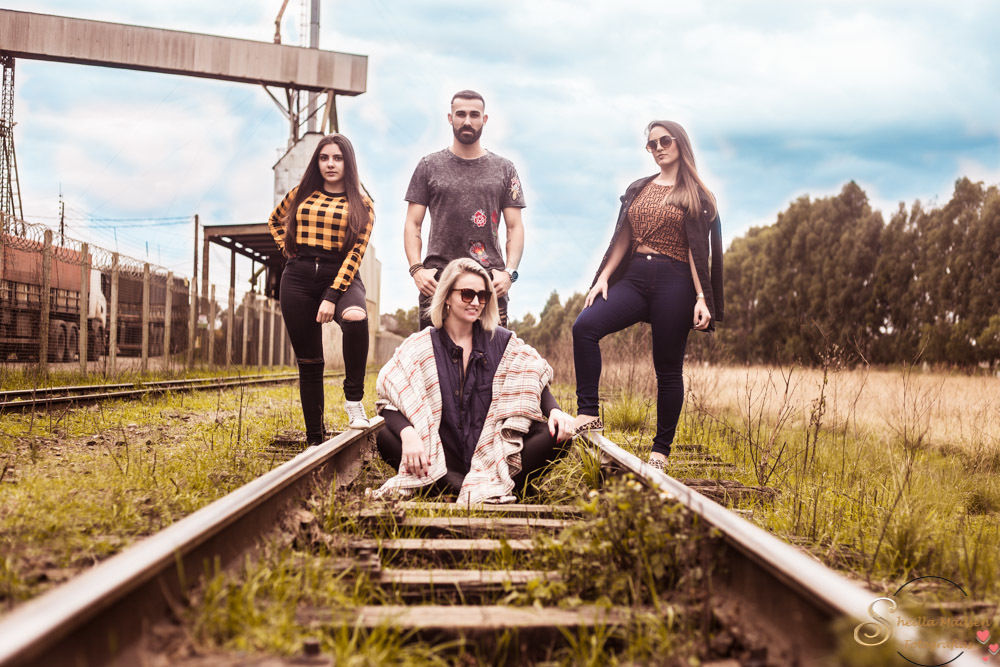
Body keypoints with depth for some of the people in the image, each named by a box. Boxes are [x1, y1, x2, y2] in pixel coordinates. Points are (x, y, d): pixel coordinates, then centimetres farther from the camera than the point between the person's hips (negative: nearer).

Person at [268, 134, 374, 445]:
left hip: (340, 276, -3)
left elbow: (355, 252, -8)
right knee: (309, 361, 4)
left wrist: (333, 296, -18)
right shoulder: (302, 193, 11)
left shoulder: (361, 204, 2)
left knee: (355, 318, -38)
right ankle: (315, 438, 13)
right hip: (298, 278, 3)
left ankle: (354, 398, -24)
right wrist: (288, 248, 12)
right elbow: (275, 221, 30)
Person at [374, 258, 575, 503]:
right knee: (385, 437, -29)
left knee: (553, 435, -23)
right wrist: (407, 433, -27)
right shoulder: (418, 347, 2)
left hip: (493, 456, 1)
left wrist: (554, 410, -14)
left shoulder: (503, 343, 7)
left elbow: (535, 382, 9)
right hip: (442, 460, -1)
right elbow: (390, 400, -5)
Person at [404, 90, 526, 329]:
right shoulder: (430, 166, 13)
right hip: (437, 279, 0)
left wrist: (509, 272, -5)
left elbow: (515, 227, 11)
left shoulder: (504, 169, 15)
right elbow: (413, 224, 9)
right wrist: (416, 269, -7)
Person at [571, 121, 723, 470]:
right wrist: (603, 278, 2)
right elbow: (622, 240, 15)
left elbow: (699, 250, -1)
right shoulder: (637, 190, 17)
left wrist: (701, 298, -10)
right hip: (634, 277, 4)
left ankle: (661, 448, 10)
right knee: (585, 325, -22)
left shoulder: (696, 196, 5)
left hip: (674, 282, -4)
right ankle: (588, 414, -22)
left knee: (668, 367, 0)